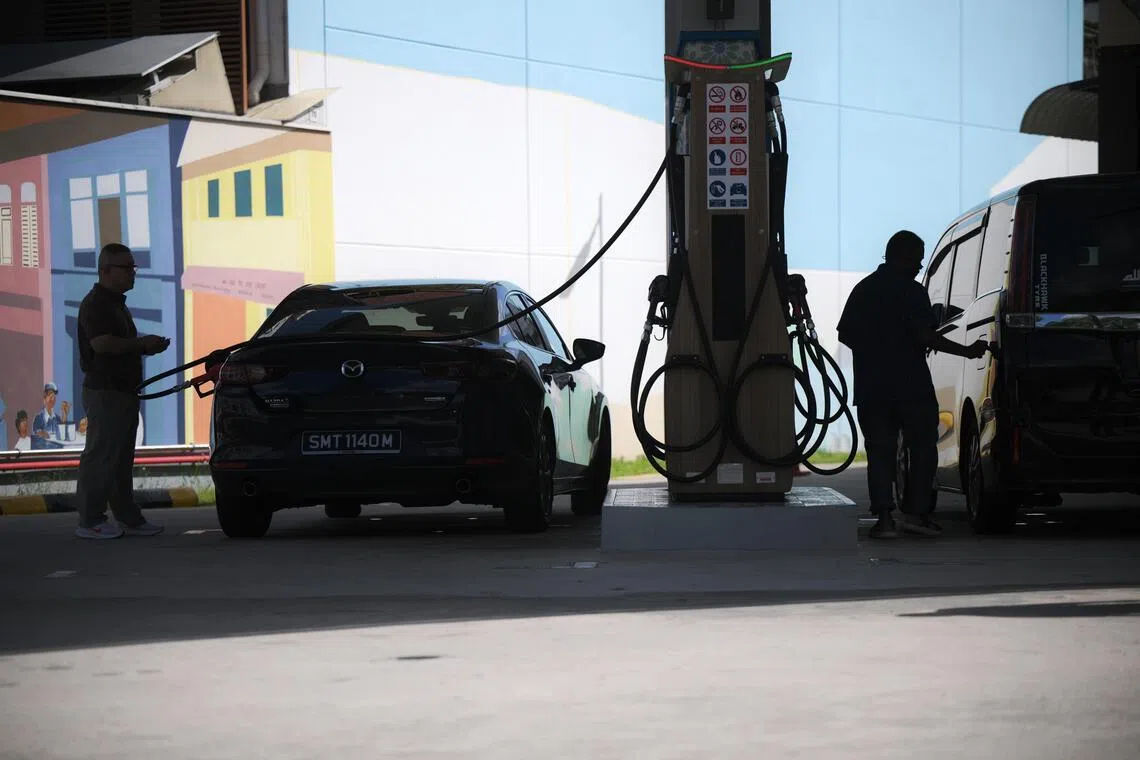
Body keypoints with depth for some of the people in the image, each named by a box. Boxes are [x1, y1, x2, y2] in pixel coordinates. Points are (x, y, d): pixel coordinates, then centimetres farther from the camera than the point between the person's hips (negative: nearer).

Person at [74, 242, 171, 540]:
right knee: (101, 455, -9)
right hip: (104, 391, -10)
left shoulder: (116, 303, 20)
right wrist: (142, 343, -17)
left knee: (122, 458, 12)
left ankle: (128, 517, 16)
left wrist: (145, 346, 11)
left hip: (124, 390, 10)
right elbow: (102, 343, -24)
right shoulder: (95, 303, -12)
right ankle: (90, 520, -7)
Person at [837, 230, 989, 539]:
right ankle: (915, 512, 1)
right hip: (910, 386, -5)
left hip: (871, 387, 5)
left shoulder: (863, 289, 12)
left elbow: (845, 335, 13)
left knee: (879, 450, 5)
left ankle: (884, 516, -5)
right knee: (923, 447, 6)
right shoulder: (911, 292, -8)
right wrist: (967, 351, -10)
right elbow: (924, 336, -16)